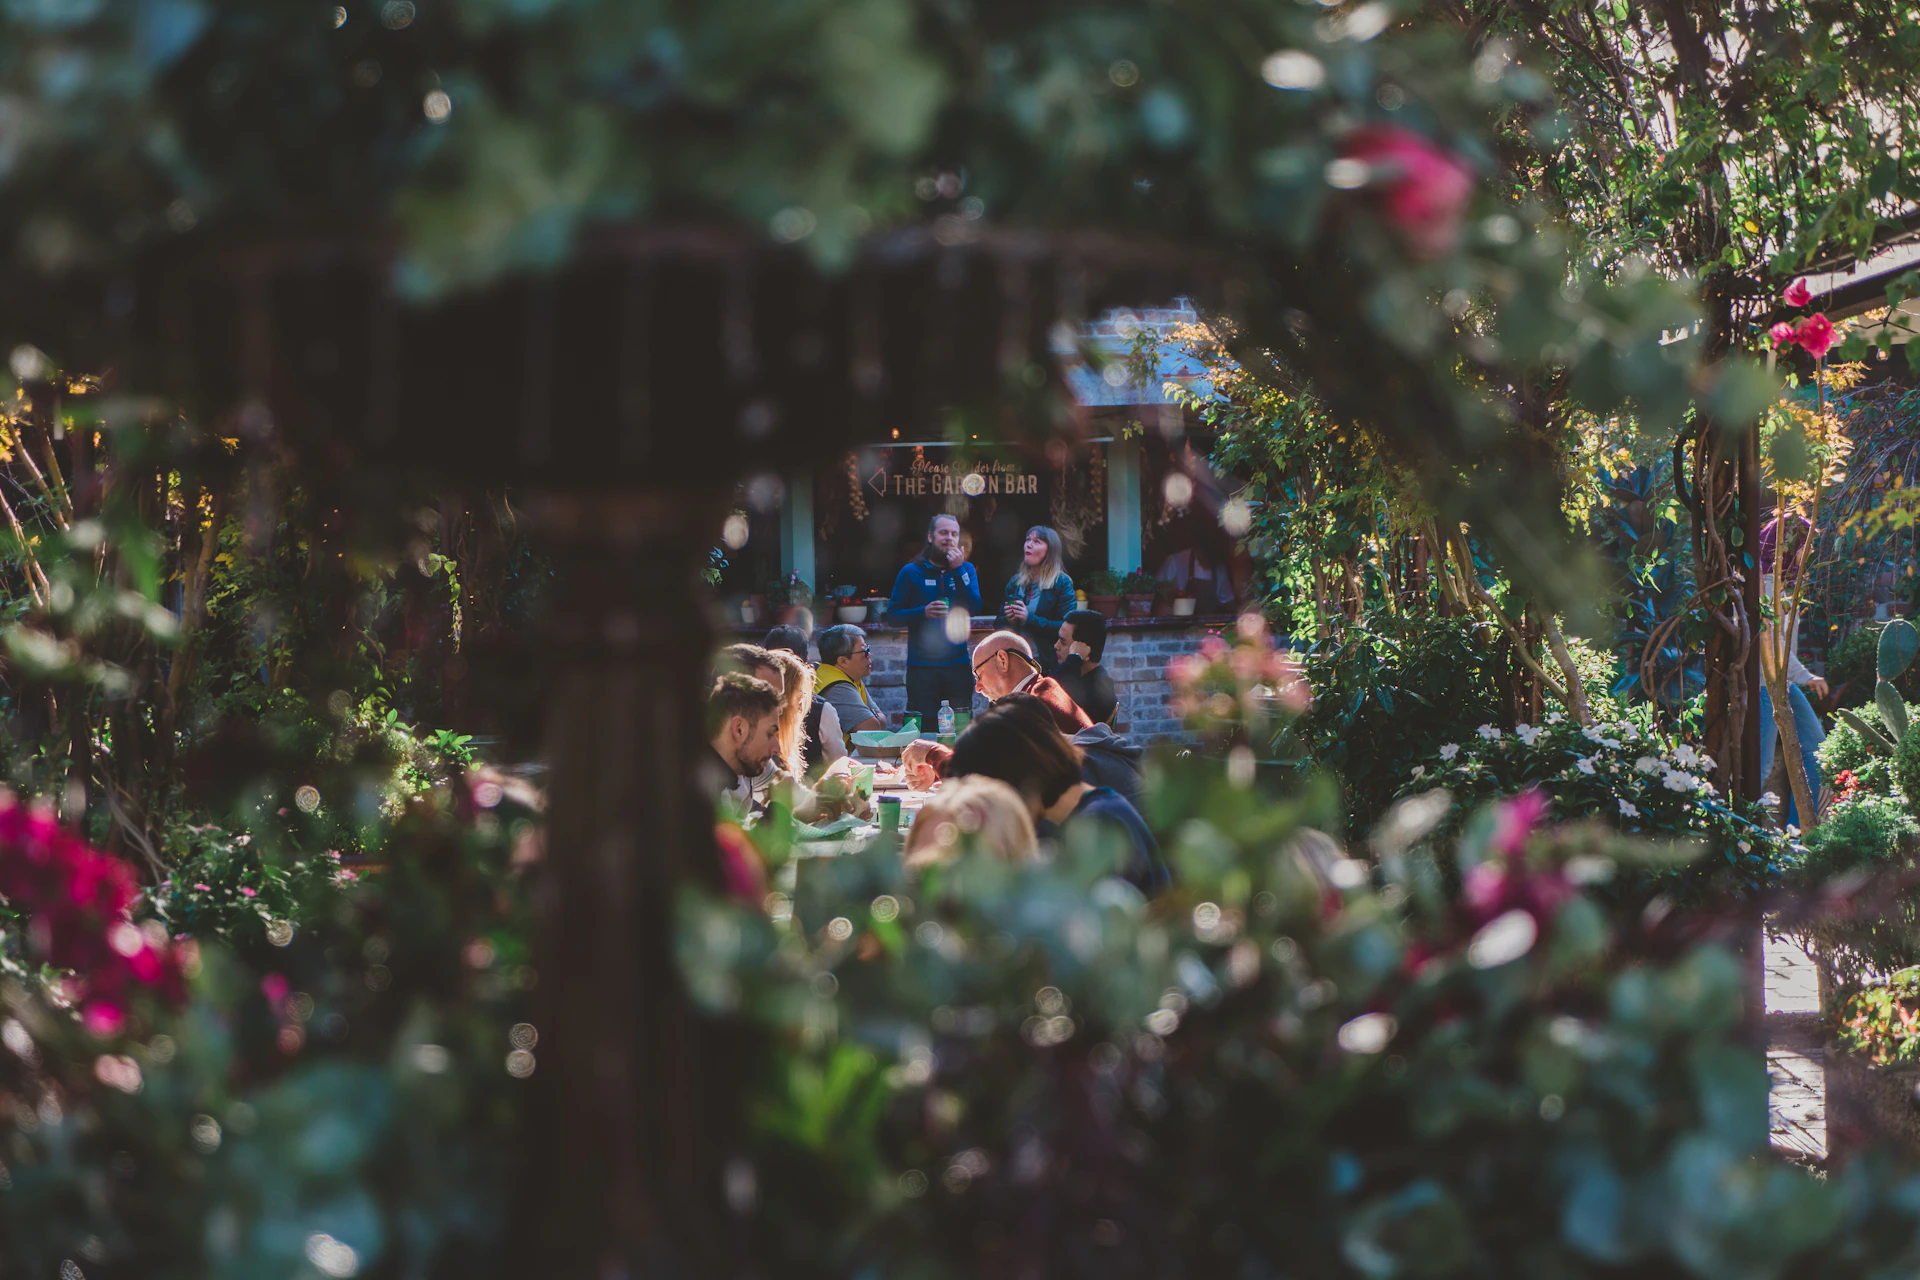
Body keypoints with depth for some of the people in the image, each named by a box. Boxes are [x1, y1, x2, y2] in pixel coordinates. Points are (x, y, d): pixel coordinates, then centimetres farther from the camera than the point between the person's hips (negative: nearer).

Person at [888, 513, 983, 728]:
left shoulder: (966, 569, 11)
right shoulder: (911, 572, 4)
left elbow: (973, 608, -5)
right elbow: (893, 616, 1)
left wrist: (958, 570, -12)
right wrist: (923, 612, -16)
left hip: (957, 664, 2)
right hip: (922, 667, -2)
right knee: (924, 730, -4)